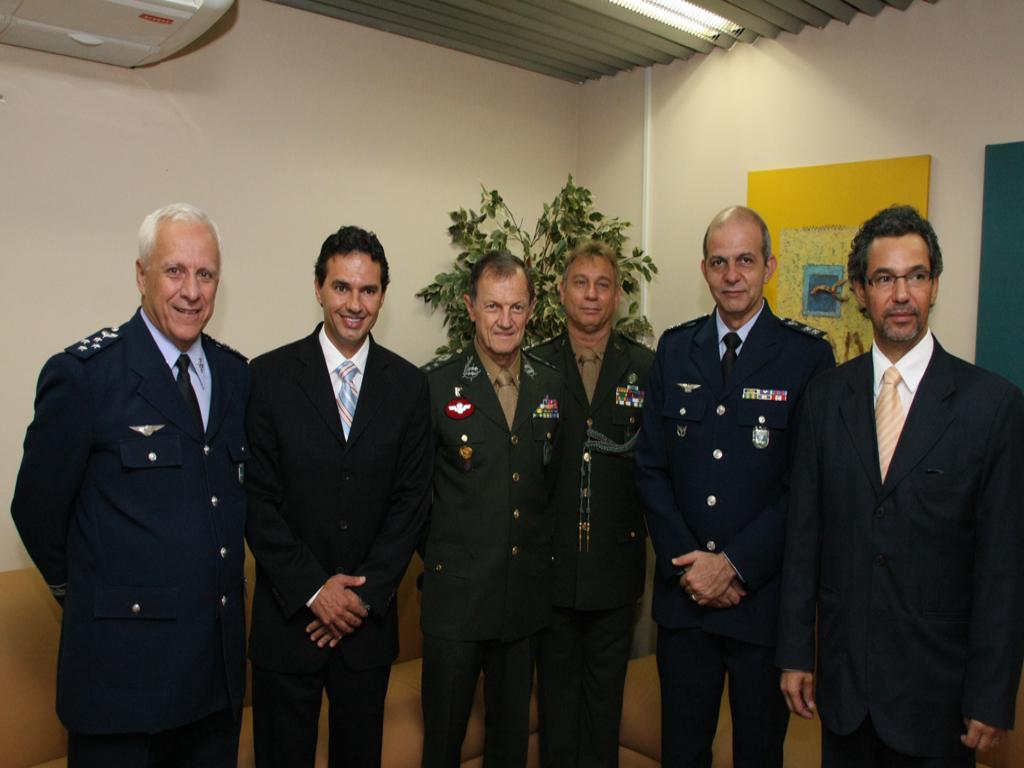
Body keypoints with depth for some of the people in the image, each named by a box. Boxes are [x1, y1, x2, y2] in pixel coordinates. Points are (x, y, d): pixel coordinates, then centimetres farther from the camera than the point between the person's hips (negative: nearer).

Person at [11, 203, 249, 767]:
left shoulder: (236, 375, 5)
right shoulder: (82, 374, -11)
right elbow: (36, 508, -5)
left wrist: (216, 587, 11)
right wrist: (91, 593, 6)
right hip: (124, 660, -5)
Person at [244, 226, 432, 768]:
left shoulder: (408, 384, 1)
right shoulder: (270, 376, -5)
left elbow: (411, 499, 0)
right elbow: (257, 497, -7)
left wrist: (366, 593, -7)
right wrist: (313, 588, -11)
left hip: (370, 615, 2)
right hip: (288, 615, -2)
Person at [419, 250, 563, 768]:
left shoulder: (551, 385, 4)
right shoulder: (436, 384, -8)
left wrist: (543, 549, 8)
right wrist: (435, 553, -2)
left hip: (528, 594, 4)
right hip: (457, 593, -3)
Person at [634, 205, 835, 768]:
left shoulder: (807, 355, -7)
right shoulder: (674, 349, 4)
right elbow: (651, 467, 3)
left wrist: (735, 566, -14)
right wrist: (685, 563, -7)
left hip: (764, 593, -2)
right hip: (683, 592, 3)